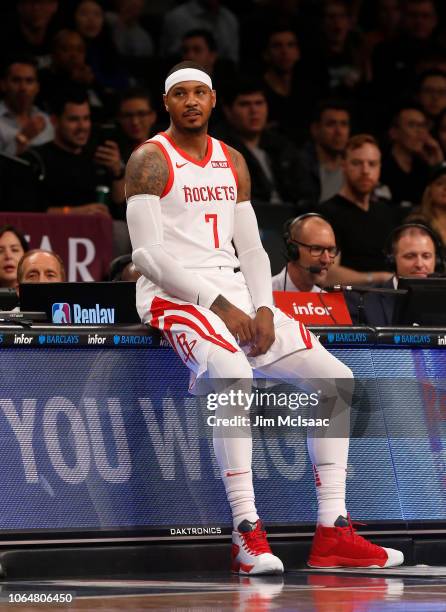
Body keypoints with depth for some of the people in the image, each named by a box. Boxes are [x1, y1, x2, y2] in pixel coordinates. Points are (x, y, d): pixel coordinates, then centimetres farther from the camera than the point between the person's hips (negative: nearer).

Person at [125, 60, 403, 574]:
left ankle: (332, 533, -4)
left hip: (235, 295, 7)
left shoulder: (233, 162, 17)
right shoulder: (150, 160, -4)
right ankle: (247, 533, -35)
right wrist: (218, 304, -18)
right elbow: (147, 254, -13)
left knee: (336, 379, -3)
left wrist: (264, 309, -3)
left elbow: (251, 249, 16)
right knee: (234, 375, -37)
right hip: (173, 296, -7)